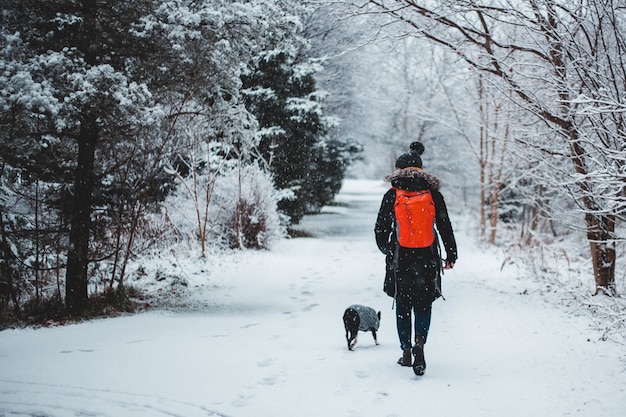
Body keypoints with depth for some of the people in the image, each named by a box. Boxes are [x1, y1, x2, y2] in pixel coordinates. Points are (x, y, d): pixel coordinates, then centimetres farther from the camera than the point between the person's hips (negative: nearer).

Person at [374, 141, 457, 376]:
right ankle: (420, 342, -13)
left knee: (403, 306, 13)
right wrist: (451, 255, 12)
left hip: (400, 258, -1)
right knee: (423, 304, 11)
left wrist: (386, 250, 22)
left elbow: (380, 229, 3)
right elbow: (445, 227, 2)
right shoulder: (433, 194, 1)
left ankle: (406, 352, 16)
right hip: (427, 258, 1)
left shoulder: (392, 195, -2)